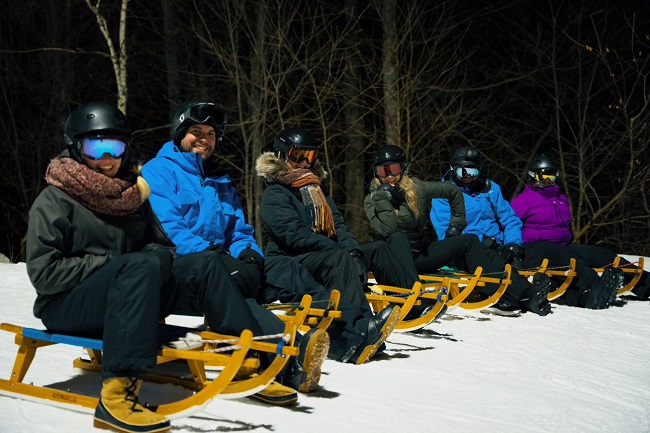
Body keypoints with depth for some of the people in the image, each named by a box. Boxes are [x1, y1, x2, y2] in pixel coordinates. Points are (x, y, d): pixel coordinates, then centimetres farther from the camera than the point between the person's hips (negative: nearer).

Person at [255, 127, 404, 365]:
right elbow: (295, 235, -16)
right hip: (289, 265, -9)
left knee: (378, 250, 3)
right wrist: (341, 250, -20)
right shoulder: (275, 194, -3)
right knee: (340, 259, -36)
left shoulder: (314, 187, 23)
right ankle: (357, 336, -58)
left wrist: (352, 248, -9)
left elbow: (337, 224, 13)